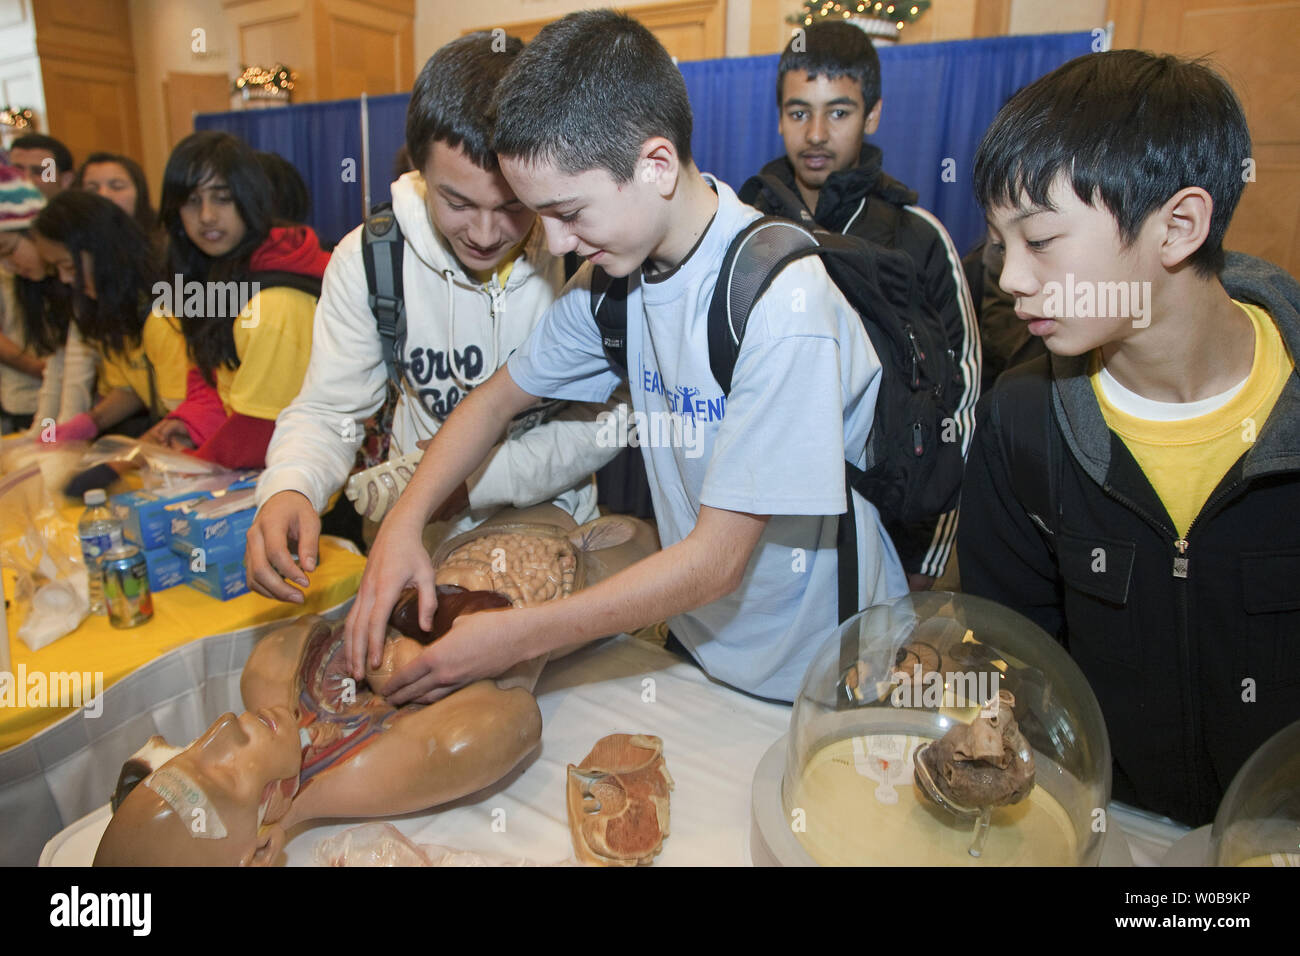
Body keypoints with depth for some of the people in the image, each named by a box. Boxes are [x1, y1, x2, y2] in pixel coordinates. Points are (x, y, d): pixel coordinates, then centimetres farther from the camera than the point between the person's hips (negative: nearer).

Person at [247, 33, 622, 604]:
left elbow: (607, 418, -7)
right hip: (419, 545, 2)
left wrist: (475, 481, -15)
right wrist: (289, 488, -25)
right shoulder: (368, 258, -8)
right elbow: (328, 411, -2)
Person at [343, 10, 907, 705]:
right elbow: (498, 395, 4)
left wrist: (518, 638, -24)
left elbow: (716, 561, -28)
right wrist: (404, 522, -11)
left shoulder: (780, 304, -30)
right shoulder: (614, 276, -8)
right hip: (697, 634, 6)